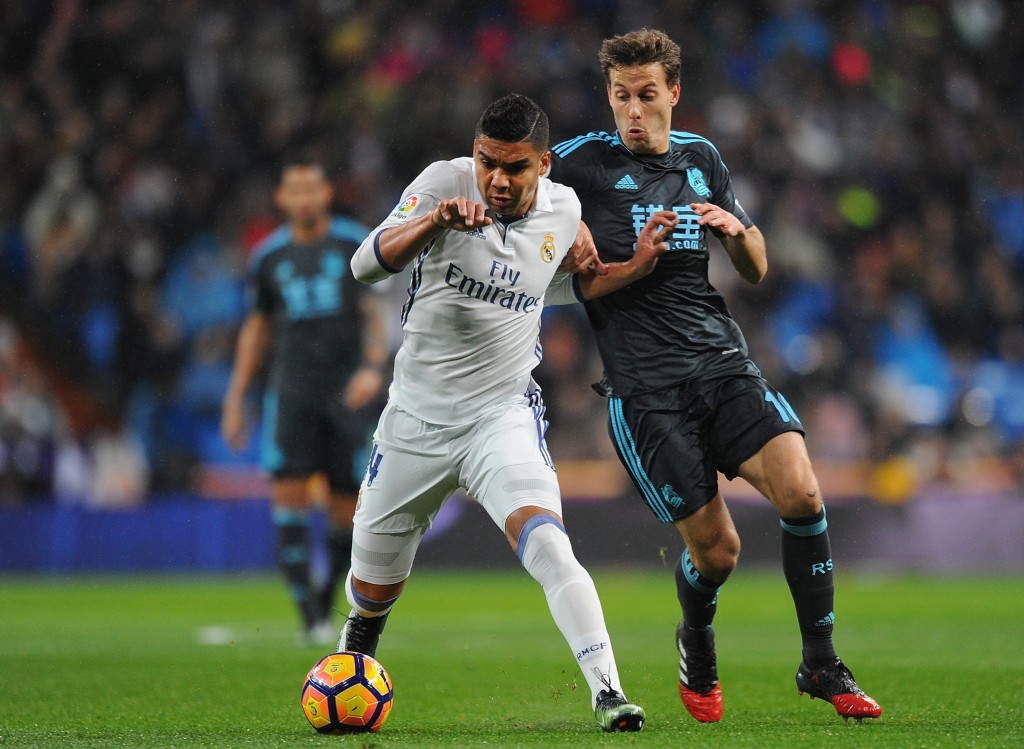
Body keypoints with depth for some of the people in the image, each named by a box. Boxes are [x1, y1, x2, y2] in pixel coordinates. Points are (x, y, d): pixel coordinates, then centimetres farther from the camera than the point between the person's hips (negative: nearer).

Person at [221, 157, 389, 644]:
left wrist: (373, 366, -15)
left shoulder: (355, 244, 4)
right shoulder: (269, 256, 10)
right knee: (289, 491, -15)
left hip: (347, 391, -1)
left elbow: (376, 312, 2)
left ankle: (326, 598, 23)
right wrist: (235, 398, 16)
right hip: (290, 389, 1)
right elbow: (256, 328, 19)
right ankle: (311, 618, -14)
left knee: (347, 510, -1)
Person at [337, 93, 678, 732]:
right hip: (416, 417, 0)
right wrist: (435, 219, -40)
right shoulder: (444, 182, -12)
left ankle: (608, 693, -30)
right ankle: (355, 651, 46)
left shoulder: (563, 211, -3)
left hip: (504, 414, 0)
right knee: (373, 593, 13)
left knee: (548, 548, -27)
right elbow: (367, 265, -24)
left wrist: (635, 267, 1)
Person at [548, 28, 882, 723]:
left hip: (724, 362, 4)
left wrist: (736, 230, -3)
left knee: (801, 491, -18)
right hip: (645, 389, -4)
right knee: (716, 549, -5)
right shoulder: (586, 159, 0)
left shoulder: (700, 158, 15)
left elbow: (756, 270, 20)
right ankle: (697, 652, 29)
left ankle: (821, 665, -4)